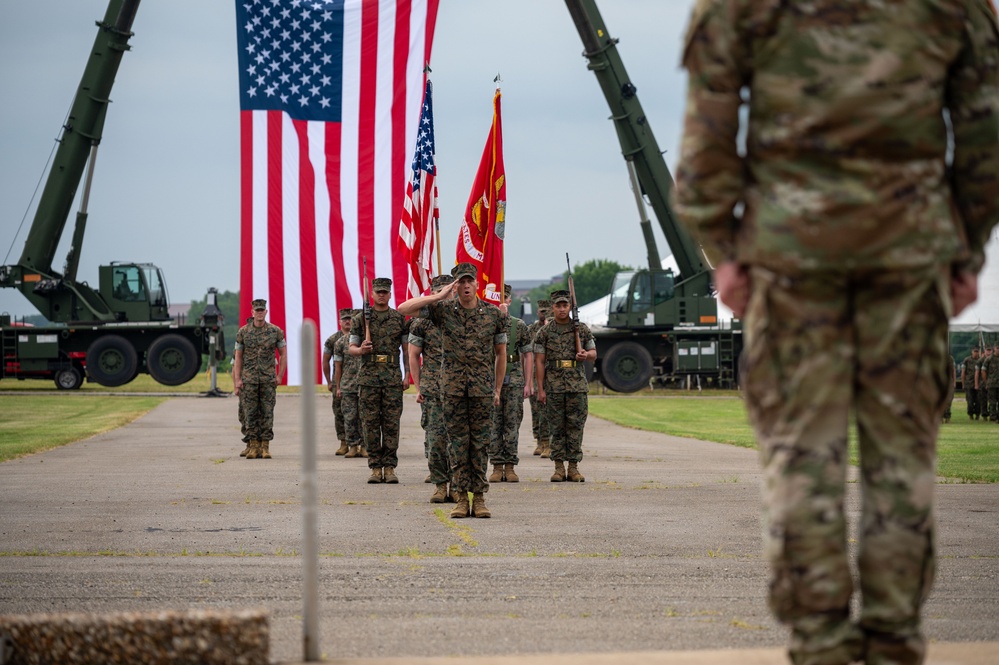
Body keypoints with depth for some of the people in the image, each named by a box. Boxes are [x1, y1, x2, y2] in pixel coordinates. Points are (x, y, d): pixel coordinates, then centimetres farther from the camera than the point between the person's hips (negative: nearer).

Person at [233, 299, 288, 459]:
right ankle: (253, 446, 7)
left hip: (268, 379, -1)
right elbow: (238, 357, 5)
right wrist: (237, 380, -2)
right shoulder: (243, 332, 2)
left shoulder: (275, 331, 1)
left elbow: (283, 354, 7)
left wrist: (280, 376, -1)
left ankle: (265, 447, 4)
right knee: (250, 414, 1)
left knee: (267, 413, 0)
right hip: (249, 379, 1)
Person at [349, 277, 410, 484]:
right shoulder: (361, 319, 6)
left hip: (393, 377, 0)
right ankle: (375, 467, 5)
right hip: (368, 377, 0)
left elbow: (406, 349, 9)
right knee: (370, 423, 0)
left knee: (392, 423, -2)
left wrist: (407, 375, 2)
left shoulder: (400, 318, 8)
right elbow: (351, 347, 8)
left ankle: (390, 467, 2)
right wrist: (361, 350, -15)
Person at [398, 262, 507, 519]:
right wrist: (438, 296, -12)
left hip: (482, 387, 0)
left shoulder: (494, 314, 3)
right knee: (458, 442, 2)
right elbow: (403, 309, -6)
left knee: (480, 442, 1)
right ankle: (461, 498, 6)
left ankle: (479, 497, 6)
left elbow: (501, 353, 10)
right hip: (452, 385, 0)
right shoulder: (443, 310, 1)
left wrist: (498, 389, 9)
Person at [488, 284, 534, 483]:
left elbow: (527, 355, 8)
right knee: (493, 425, -1)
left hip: (514, 380, 1)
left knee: (512, 424, 0)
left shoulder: (519, 326, 8)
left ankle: (510, 467, 5)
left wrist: (529, 383, 2)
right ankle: (497, 467, 4)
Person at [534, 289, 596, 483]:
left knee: (576, 428, 0)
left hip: (578, 385, 1)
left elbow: (594, 354, 14)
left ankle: (573, 467, 5)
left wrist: (586, 355, -11)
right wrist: (540, 389, -3)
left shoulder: (582, 329, 8)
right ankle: (559, 467, 6)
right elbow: (539, 361, 3)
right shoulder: (544, 332, 5)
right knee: (557, 428, 2)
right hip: (554, 386, -1)